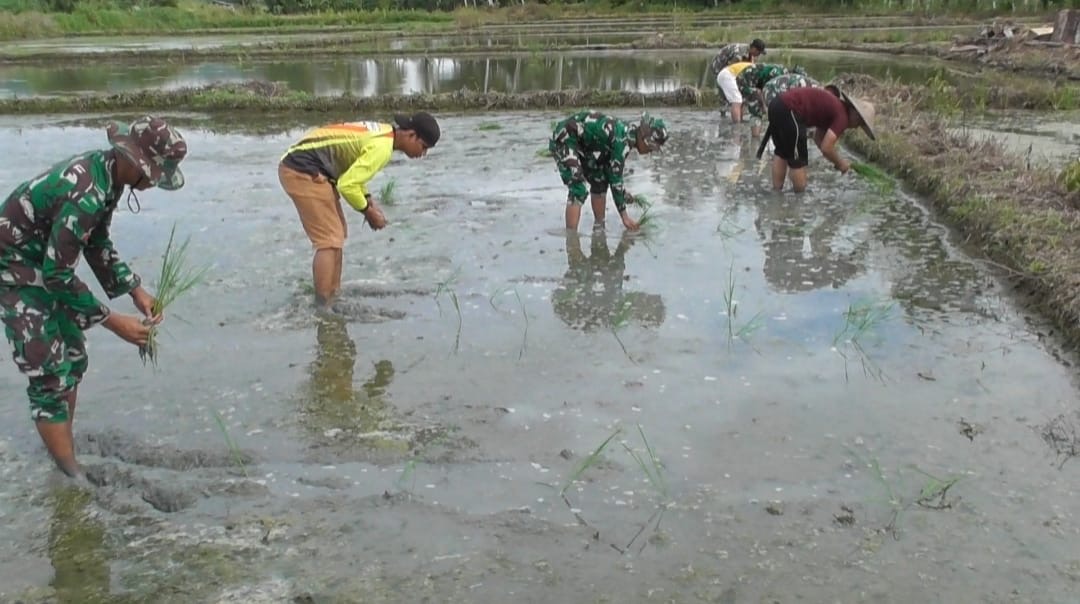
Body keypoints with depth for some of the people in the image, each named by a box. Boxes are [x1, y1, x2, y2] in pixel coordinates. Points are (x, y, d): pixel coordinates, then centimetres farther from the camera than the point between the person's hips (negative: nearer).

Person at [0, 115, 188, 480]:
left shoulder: (106, 170, -7)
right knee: (49, 376, -6)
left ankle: (60, 453, 31)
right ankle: (72, 476, 2)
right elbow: (58, 276, -28)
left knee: (71, 360, 16)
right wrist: (114, 322, -22)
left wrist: (134, 290, 0)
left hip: (44, 263, 10)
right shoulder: (85, 196, -35)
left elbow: (97, 243, 7)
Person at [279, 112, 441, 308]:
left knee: (337, 234, 16)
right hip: (303, 172, -11)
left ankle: (333, 296, 24)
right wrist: (368, 211, -7)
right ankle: (322, 308, -10)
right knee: (330, 241, -11)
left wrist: (369, 200, 13)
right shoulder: (382, 148, -19)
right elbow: (347, 184, -22)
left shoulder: (383, 132, 12)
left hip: (300, 168, 11)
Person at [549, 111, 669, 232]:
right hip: (564, 139, -10)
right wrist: (624, 215, -16)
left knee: (600, 181, 13)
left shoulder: (627, 133, 4)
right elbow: (615, 177, -21)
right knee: (579, 190, -19)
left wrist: (622, 192, 9)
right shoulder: (623, 139, -24)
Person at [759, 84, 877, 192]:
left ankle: (777, 191, 29)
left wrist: (836, 160, 22)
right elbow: (826, 148, -12)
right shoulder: (842, 116, -5)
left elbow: (818, 138, 30)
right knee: (798, 158, 4)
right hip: (788, 110, -10)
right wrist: (840, 163, 5)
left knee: (781, 151, 23)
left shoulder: (833, 108, 21)